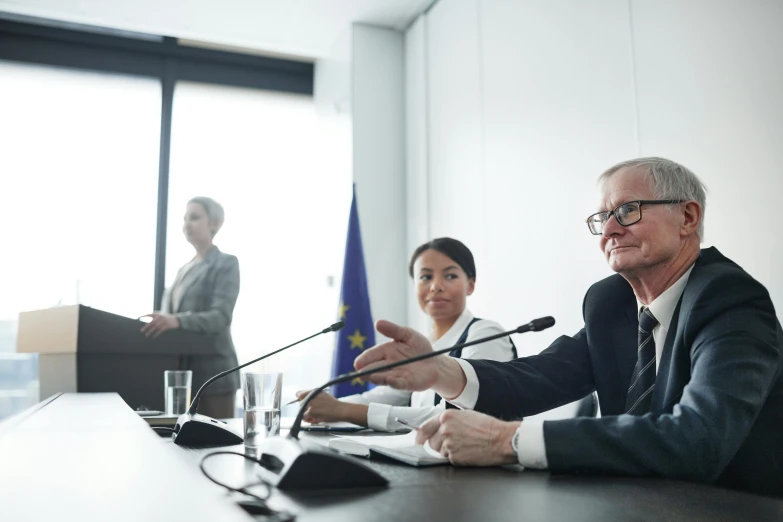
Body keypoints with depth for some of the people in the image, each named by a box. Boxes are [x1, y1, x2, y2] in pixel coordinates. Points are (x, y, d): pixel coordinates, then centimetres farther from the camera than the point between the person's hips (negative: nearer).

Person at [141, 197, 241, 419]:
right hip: (182, 373, 7)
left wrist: (177, 321, -34)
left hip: (212, 373, -7)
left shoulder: (226, 264, -3)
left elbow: (221, 316, -18)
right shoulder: (184, 269, 19)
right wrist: (161, 321, 0)